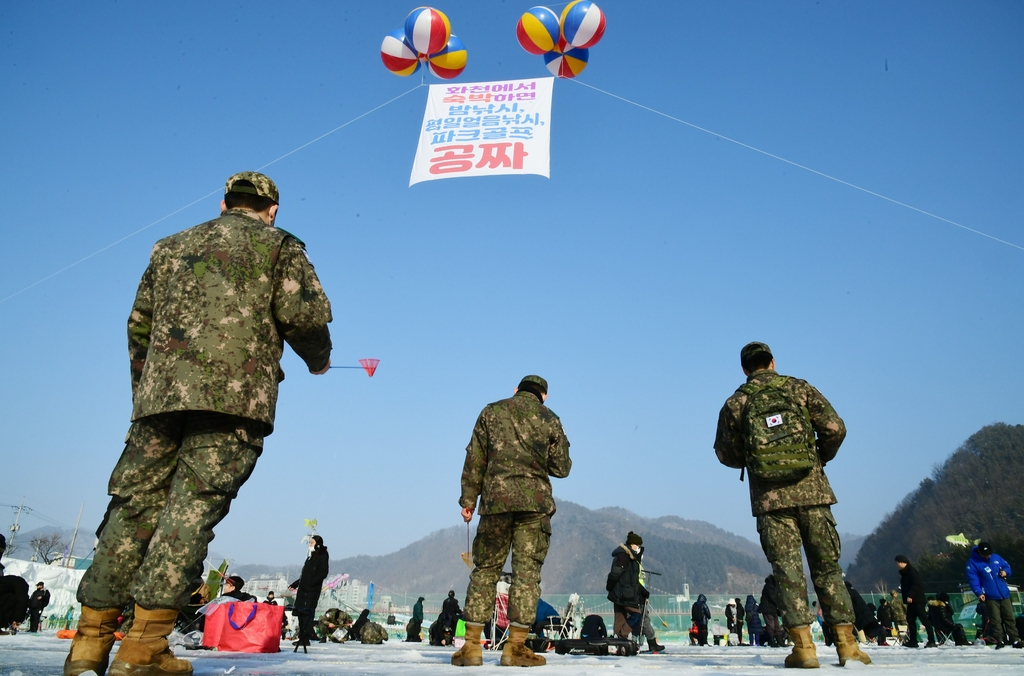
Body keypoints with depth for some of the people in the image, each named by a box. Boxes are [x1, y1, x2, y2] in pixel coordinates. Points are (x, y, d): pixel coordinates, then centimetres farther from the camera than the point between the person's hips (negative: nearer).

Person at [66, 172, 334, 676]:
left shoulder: (172, 246, 26)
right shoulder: (278, 245, 10)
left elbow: (139, 326, 25)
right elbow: (304, 313, -5)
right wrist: (319, 360, 14)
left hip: (158, 393, 5)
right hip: (235, 396, -5)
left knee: (134, 504, 7)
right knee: (193, 507, -7)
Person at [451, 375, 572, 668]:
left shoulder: (492, 411, 9)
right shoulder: (549, 419, 6)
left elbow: (474, 459, 4)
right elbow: (561, 468, 6)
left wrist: (468, 499, 7)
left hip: (496, 500, 1)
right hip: (535, 502, -1)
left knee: (485, 569, 8)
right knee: (527, 572, 3)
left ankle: (472, 646, 9)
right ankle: (515, 647, 3)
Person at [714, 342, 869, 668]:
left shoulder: (735, 403, 3)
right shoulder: (799, 388, 4)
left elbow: (725, 454, 8)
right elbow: (835, 428, 0)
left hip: (770, 499, -1)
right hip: (812, 492, 1)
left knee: (787, 569, 4)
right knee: (827, 567, 10)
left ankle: (803, 646, 1)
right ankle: (847, 643, 11)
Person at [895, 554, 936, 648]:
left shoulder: (911, 570, -14)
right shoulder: (905, 572, 17)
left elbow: (916, 584, -23)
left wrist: (910, 596, -25)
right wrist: (906, 597, 13)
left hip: (917, 600, -10)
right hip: (911, 600, 10)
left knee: (924, 619, -10)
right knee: (910, 619, 10)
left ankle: (931, 641, -9)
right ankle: (913, 641, 15)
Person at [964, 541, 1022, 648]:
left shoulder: (996, 557, 8)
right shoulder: (973, 563, -8)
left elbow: (1007, 566, 20)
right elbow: (973, 579, -13)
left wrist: (1005, 572, -4)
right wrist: (979, 593, -24)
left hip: (1004, 594, 4)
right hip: (990, 597, -4)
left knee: (1009, 617, 8)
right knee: (996, 620, -2)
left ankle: (1015, 640, 15)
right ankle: (1000, 641, 5)